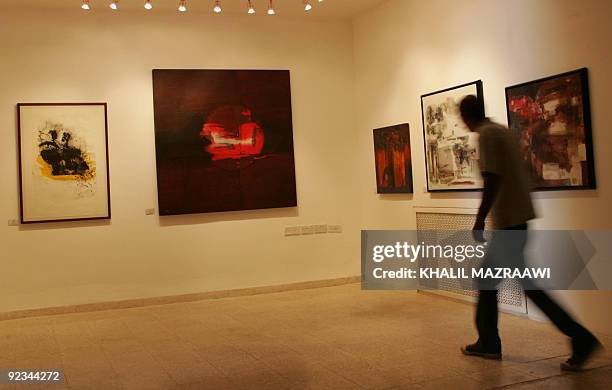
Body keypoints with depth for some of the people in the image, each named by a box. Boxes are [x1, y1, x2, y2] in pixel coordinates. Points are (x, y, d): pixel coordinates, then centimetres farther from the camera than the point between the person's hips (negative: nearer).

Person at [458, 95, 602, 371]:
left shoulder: (487, 134, -12)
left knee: (526, 284, -6)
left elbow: (492, 180, -21)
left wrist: (479, 220, -17)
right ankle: (488, 342, 22)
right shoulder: (502, 130, 16)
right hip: (515, 219, 10)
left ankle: (581, 339, -4)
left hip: (508, 221, -10)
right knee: (486, 278, 16)